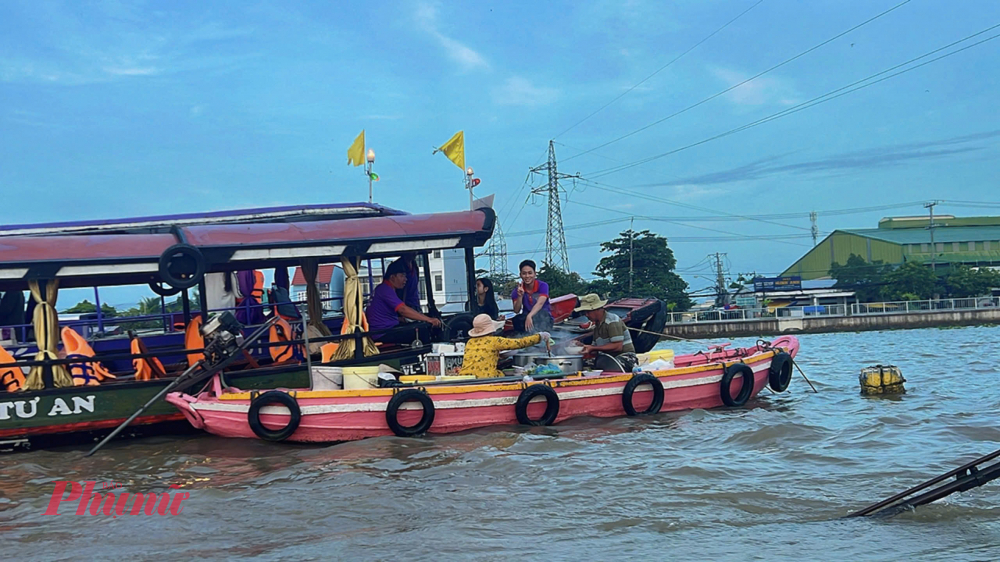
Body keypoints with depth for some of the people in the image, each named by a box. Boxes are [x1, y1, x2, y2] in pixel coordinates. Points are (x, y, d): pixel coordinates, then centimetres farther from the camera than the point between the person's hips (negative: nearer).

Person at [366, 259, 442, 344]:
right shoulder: (385, 290, -14)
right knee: (422, 331, -18)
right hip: (383, 335, -11)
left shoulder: (382, 288, 20)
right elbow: (403, 310, -25)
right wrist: (429, 319, -27)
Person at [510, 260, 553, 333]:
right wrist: (520, 296, -25)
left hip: (544, 318, -2)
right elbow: (516, 311, -8)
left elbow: (540, 303, -27)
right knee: (517, 320, -31)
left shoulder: (542, 286, -9)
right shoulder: (518, 290, 0)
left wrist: (529, 316, -45)